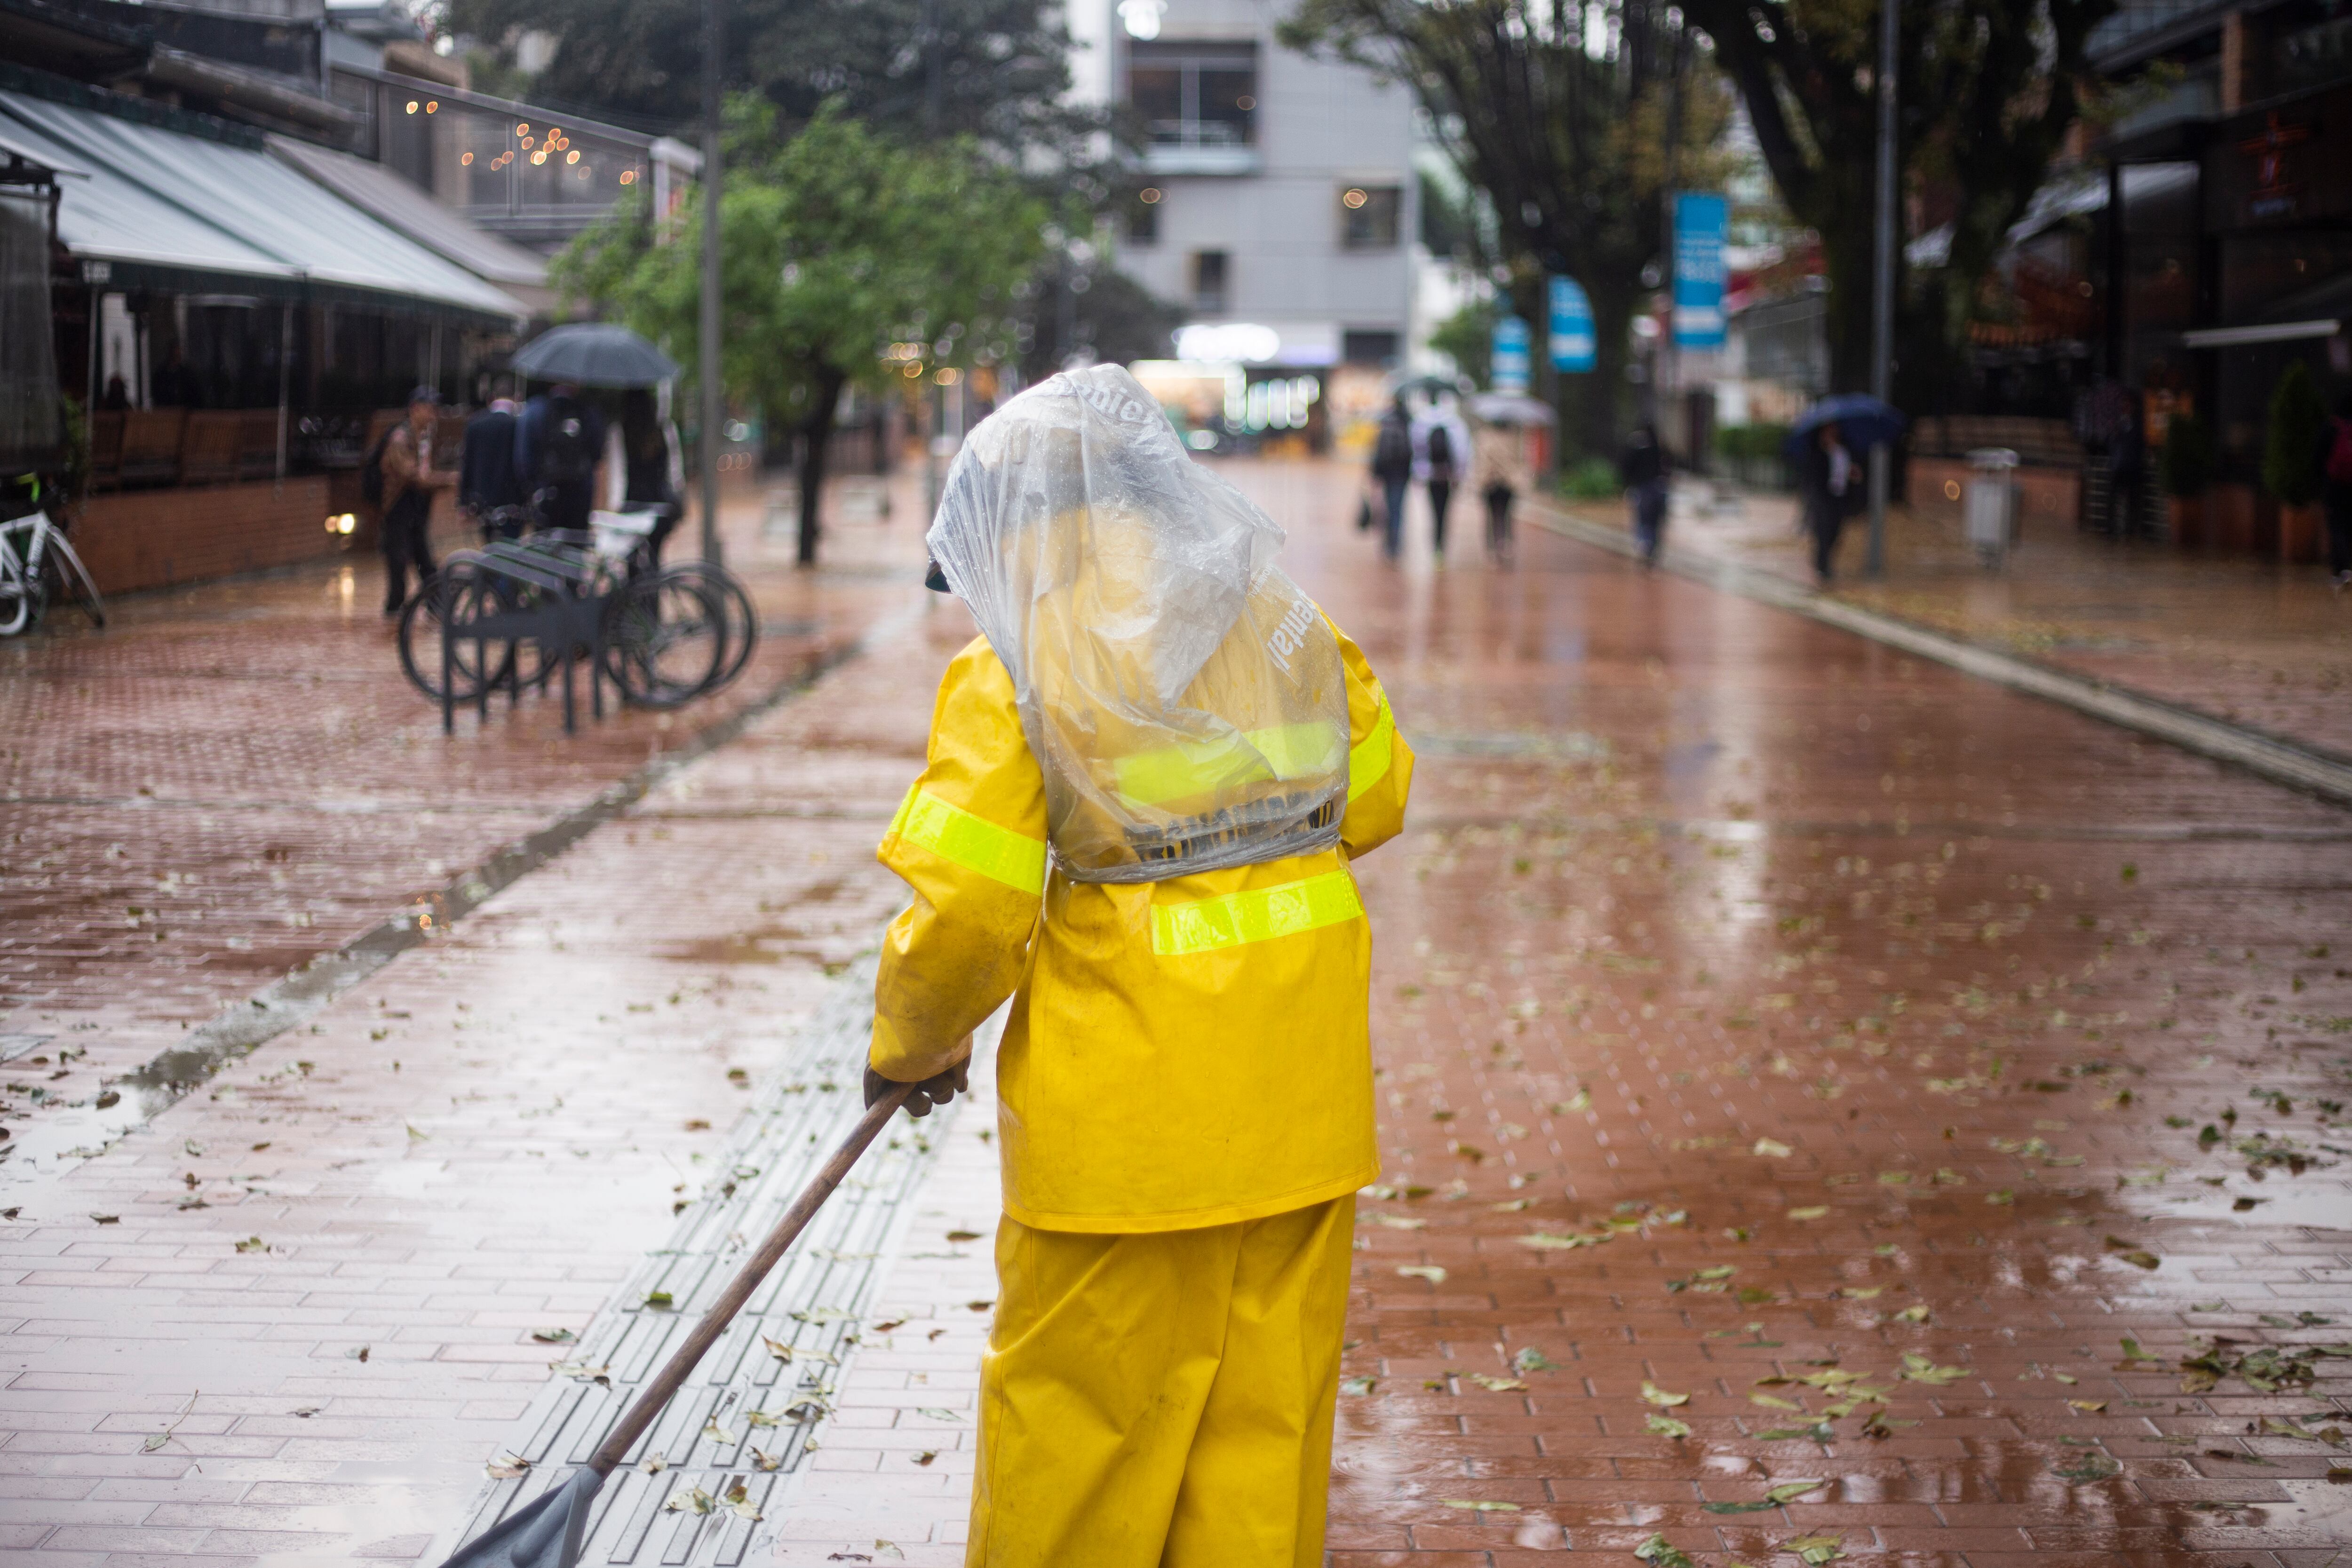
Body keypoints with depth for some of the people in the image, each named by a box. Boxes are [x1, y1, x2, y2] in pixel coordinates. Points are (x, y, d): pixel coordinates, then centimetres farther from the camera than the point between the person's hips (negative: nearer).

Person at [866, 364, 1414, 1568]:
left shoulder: (1013, 673, -11)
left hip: (1125, 1091, -5)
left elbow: (968, 907, -14)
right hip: (1300, 1089, 5)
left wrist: (911, 1044, 3)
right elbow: (1373, 799, 13)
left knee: (1078, 1398, 9)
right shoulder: (1281, 618, 5)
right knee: (1267, 1392, 13)